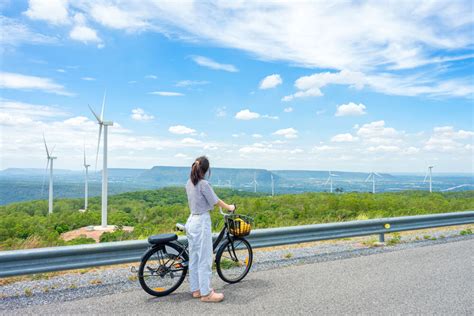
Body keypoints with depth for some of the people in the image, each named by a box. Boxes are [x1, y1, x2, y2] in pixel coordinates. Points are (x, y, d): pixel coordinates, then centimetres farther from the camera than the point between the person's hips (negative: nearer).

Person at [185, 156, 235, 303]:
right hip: (202, 222, -9)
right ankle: (206, 293, 9)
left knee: (194, 258, 14)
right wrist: (229, 207, 8)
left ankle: (196, 289, 25)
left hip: (191, 221, 9)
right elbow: (216, 201, -10)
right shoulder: (204, 184, -17)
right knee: (205, 259, 0)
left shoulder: (189, 183, 7)